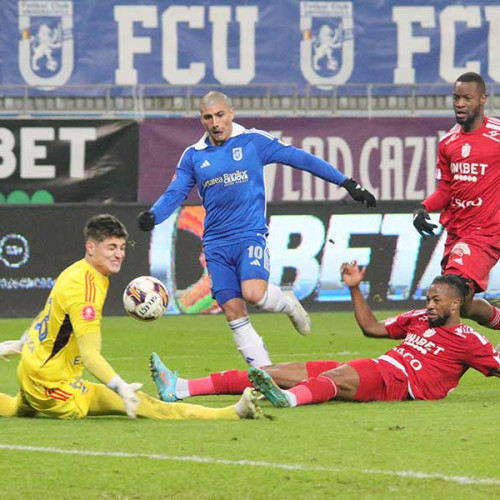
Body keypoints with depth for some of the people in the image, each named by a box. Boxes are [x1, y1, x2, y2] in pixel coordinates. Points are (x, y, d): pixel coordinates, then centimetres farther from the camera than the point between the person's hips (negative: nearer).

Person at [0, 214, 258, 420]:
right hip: (53, 383, -11)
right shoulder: (85, 289, -23)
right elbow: (89, 354, -33)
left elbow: (48, 314, 25)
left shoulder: (76, 271, 7)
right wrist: (120, 387, -46)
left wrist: (22, 343, 39)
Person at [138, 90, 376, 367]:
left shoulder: (253, 141, 1)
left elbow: (298, 158, 4)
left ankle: (287, 303, 7)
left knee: (253, 292, -27)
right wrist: (152, 216, -12)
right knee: (233, 311, -4)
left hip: (250, 234, -3)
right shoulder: (193, 156, 10)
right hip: (216, 244, 3)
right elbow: (174, 194, 10)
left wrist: (346, 183, 5)